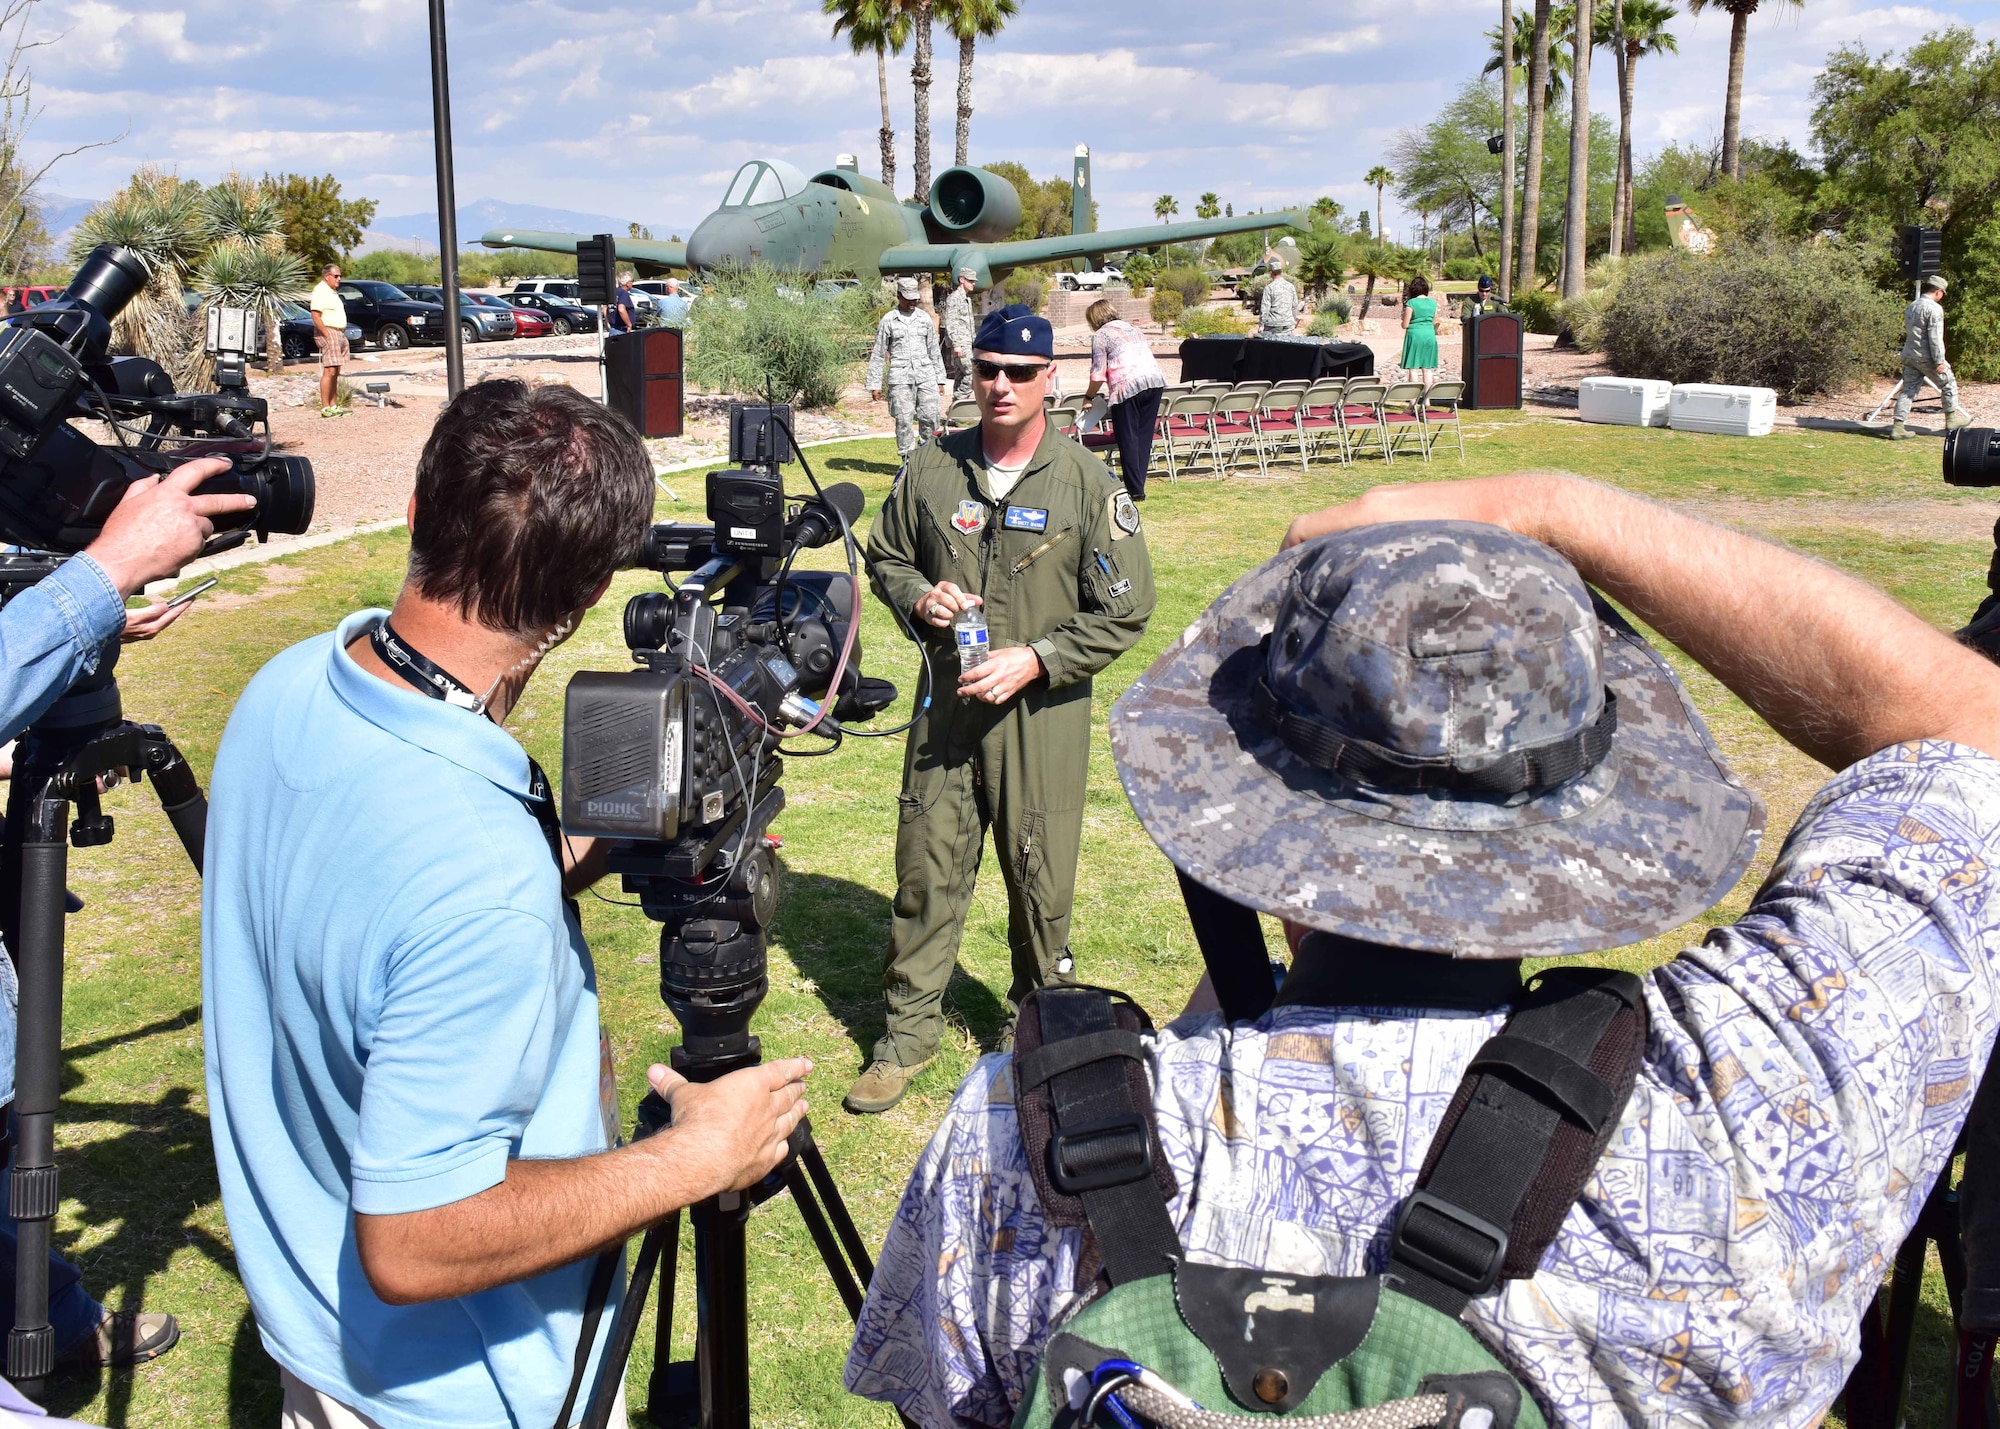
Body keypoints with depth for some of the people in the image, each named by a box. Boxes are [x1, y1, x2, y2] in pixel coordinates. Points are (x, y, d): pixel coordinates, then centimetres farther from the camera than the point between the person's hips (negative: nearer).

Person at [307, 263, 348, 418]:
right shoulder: (320, 291, -11)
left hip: (339, 334, 10)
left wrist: (342, 336, 16)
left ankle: (333, 405, 13)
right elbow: (316, 316, -19)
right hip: (328, 332, -10)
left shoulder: (333, 292, 20)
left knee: (335, 372, 10)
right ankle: (325, 408, -14)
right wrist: (327, 336, -21)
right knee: (329, 371, -14)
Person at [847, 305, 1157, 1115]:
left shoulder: (1087, 484, -4)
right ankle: (909, 1029, 18)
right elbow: (885, 557, 19)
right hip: (946, 703, 2)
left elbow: (1125, 612, -3)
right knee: (927, 867, 4)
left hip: (1044, 710, -2)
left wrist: (1036, 659, -13)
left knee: (1040, 877, 5)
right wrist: (920, 597, -3)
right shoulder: (931, 471, 5)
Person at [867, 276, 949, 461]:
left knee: (930, 417, -5)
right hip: (900, 378, -3)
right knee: (904, 420, -4)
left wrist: (940, 380, 15)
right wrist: (875, 385, 1)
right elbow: (878, 354, 5)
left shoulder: (924, 318, 13)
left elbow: (934, 351, 18)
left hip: (926, 376, 3)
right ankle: (908, 460, 4)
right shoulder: (888, 320, 3)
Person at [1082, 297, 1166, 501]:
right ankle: (1137, 482, 13)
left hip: (1128, 385, -7)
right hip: (1155, 380, 7)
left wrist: (1088, 396, 16)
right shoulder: (1133, 329, 27)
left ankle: (1135, 489, 0)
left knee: (1128, 438, 0)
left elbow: (1098, 374, 0)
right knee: (1144, 435, 11)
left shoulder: (1100, 335, 6)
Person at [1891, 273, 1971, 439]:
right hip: (1926, 356, -7)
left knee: (1908, 390, 6)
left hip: (1908, 355, 7)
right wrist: (1940, 361, -16)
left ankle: (1898, 427, -2)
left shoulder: (1910, 307, 14)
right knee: (1948, 384, 11)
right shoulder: (1934, 309, -13)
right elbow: (1935, 337, -17)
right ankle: (1952, 418, 18)